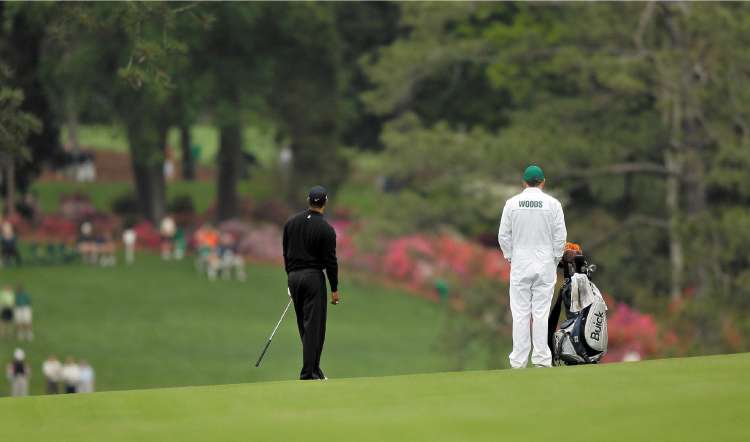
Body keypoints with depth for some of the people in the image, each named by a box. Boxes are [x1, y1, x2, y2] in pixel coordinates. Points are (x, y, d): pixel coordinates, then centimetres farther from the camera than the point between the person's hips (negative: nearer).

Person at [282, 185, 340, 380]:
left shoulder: (291, 222, 6)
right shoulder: (326, 229, -11)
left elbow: (286, 253, 11)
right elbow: (330, 261, -10)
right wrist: (334, 289, -3)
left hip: (294, 277, 6)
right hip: (314, 277, -6)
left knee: (305, 325, 12)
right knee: (314, 325, -4)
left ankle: (313, 366, 15)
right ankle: (308, 372, -8)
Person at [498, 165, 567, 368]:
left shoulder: (512, 203, 0)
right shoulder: (552, 204, -2)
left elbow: (503, 235, 1)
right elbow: (560, 236, -2)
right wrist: (555, 260, 9)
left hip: (520, 265, 0)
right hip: (545, 264, 0)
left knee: (520, 313, 1)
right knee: (541, 312, 1)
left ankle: (519, 361, 0)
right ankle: (542, 359, -1)